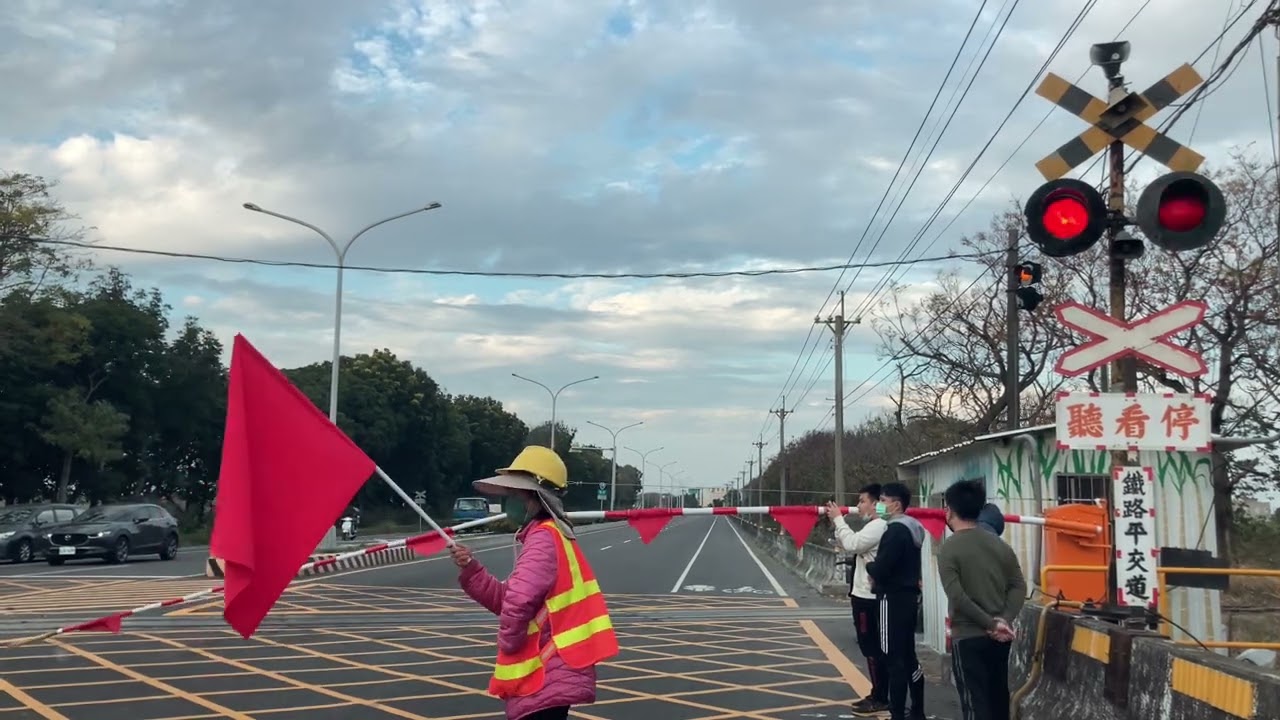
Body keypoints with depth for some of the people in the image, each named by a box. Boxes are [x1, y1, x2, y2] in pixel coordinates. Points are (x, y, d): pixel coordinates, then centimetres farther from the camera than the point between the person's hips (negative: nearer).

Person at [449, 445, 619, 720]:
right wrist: (471, 570, 3)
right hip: (549, 673, 11)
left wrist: (508, 641, -14)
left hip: (546, 677, -11)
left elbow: (519, 599, -32)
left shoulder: (543, 539, -17)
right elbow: (505, 599, 16)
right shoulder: (548, 537, 15)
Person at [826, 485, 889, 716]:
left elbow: (851, 544, -25)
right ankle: (877, 695, 21)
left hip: (868, 597, -11)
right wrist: (836, 522, 11)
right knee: (872, 648, 15)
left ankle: (880, 700, -1)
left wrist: (838, 519, -14)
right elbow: (853, 544, 20)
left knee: (872, 649, -6)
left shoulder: (879, 526, -18)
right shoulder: (873, 526, 16)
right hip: (864, 595, 11)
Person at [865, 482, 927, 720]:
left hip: (894, 599, -10)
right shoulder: (912, 528, 13)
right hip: (908, 596, 10)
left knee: (894, 658, -5)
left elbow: (881, 569, -23)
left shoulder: (896, 530, -18)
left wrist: (869, 567, -2)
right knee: (908, 656, 17)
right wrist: (877, 572, 5)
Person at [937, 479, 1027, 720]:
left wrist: (991, 624, -15)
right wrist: (1005, 619, -7)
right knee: (998, 698, 17)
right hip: (1000, 637, 6)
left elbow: (957, 597, -20)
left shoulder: (949, 549, -11)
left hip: (968, 637, -6)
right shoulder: (1000, 544, 7)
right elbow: (1019, 586, 2)